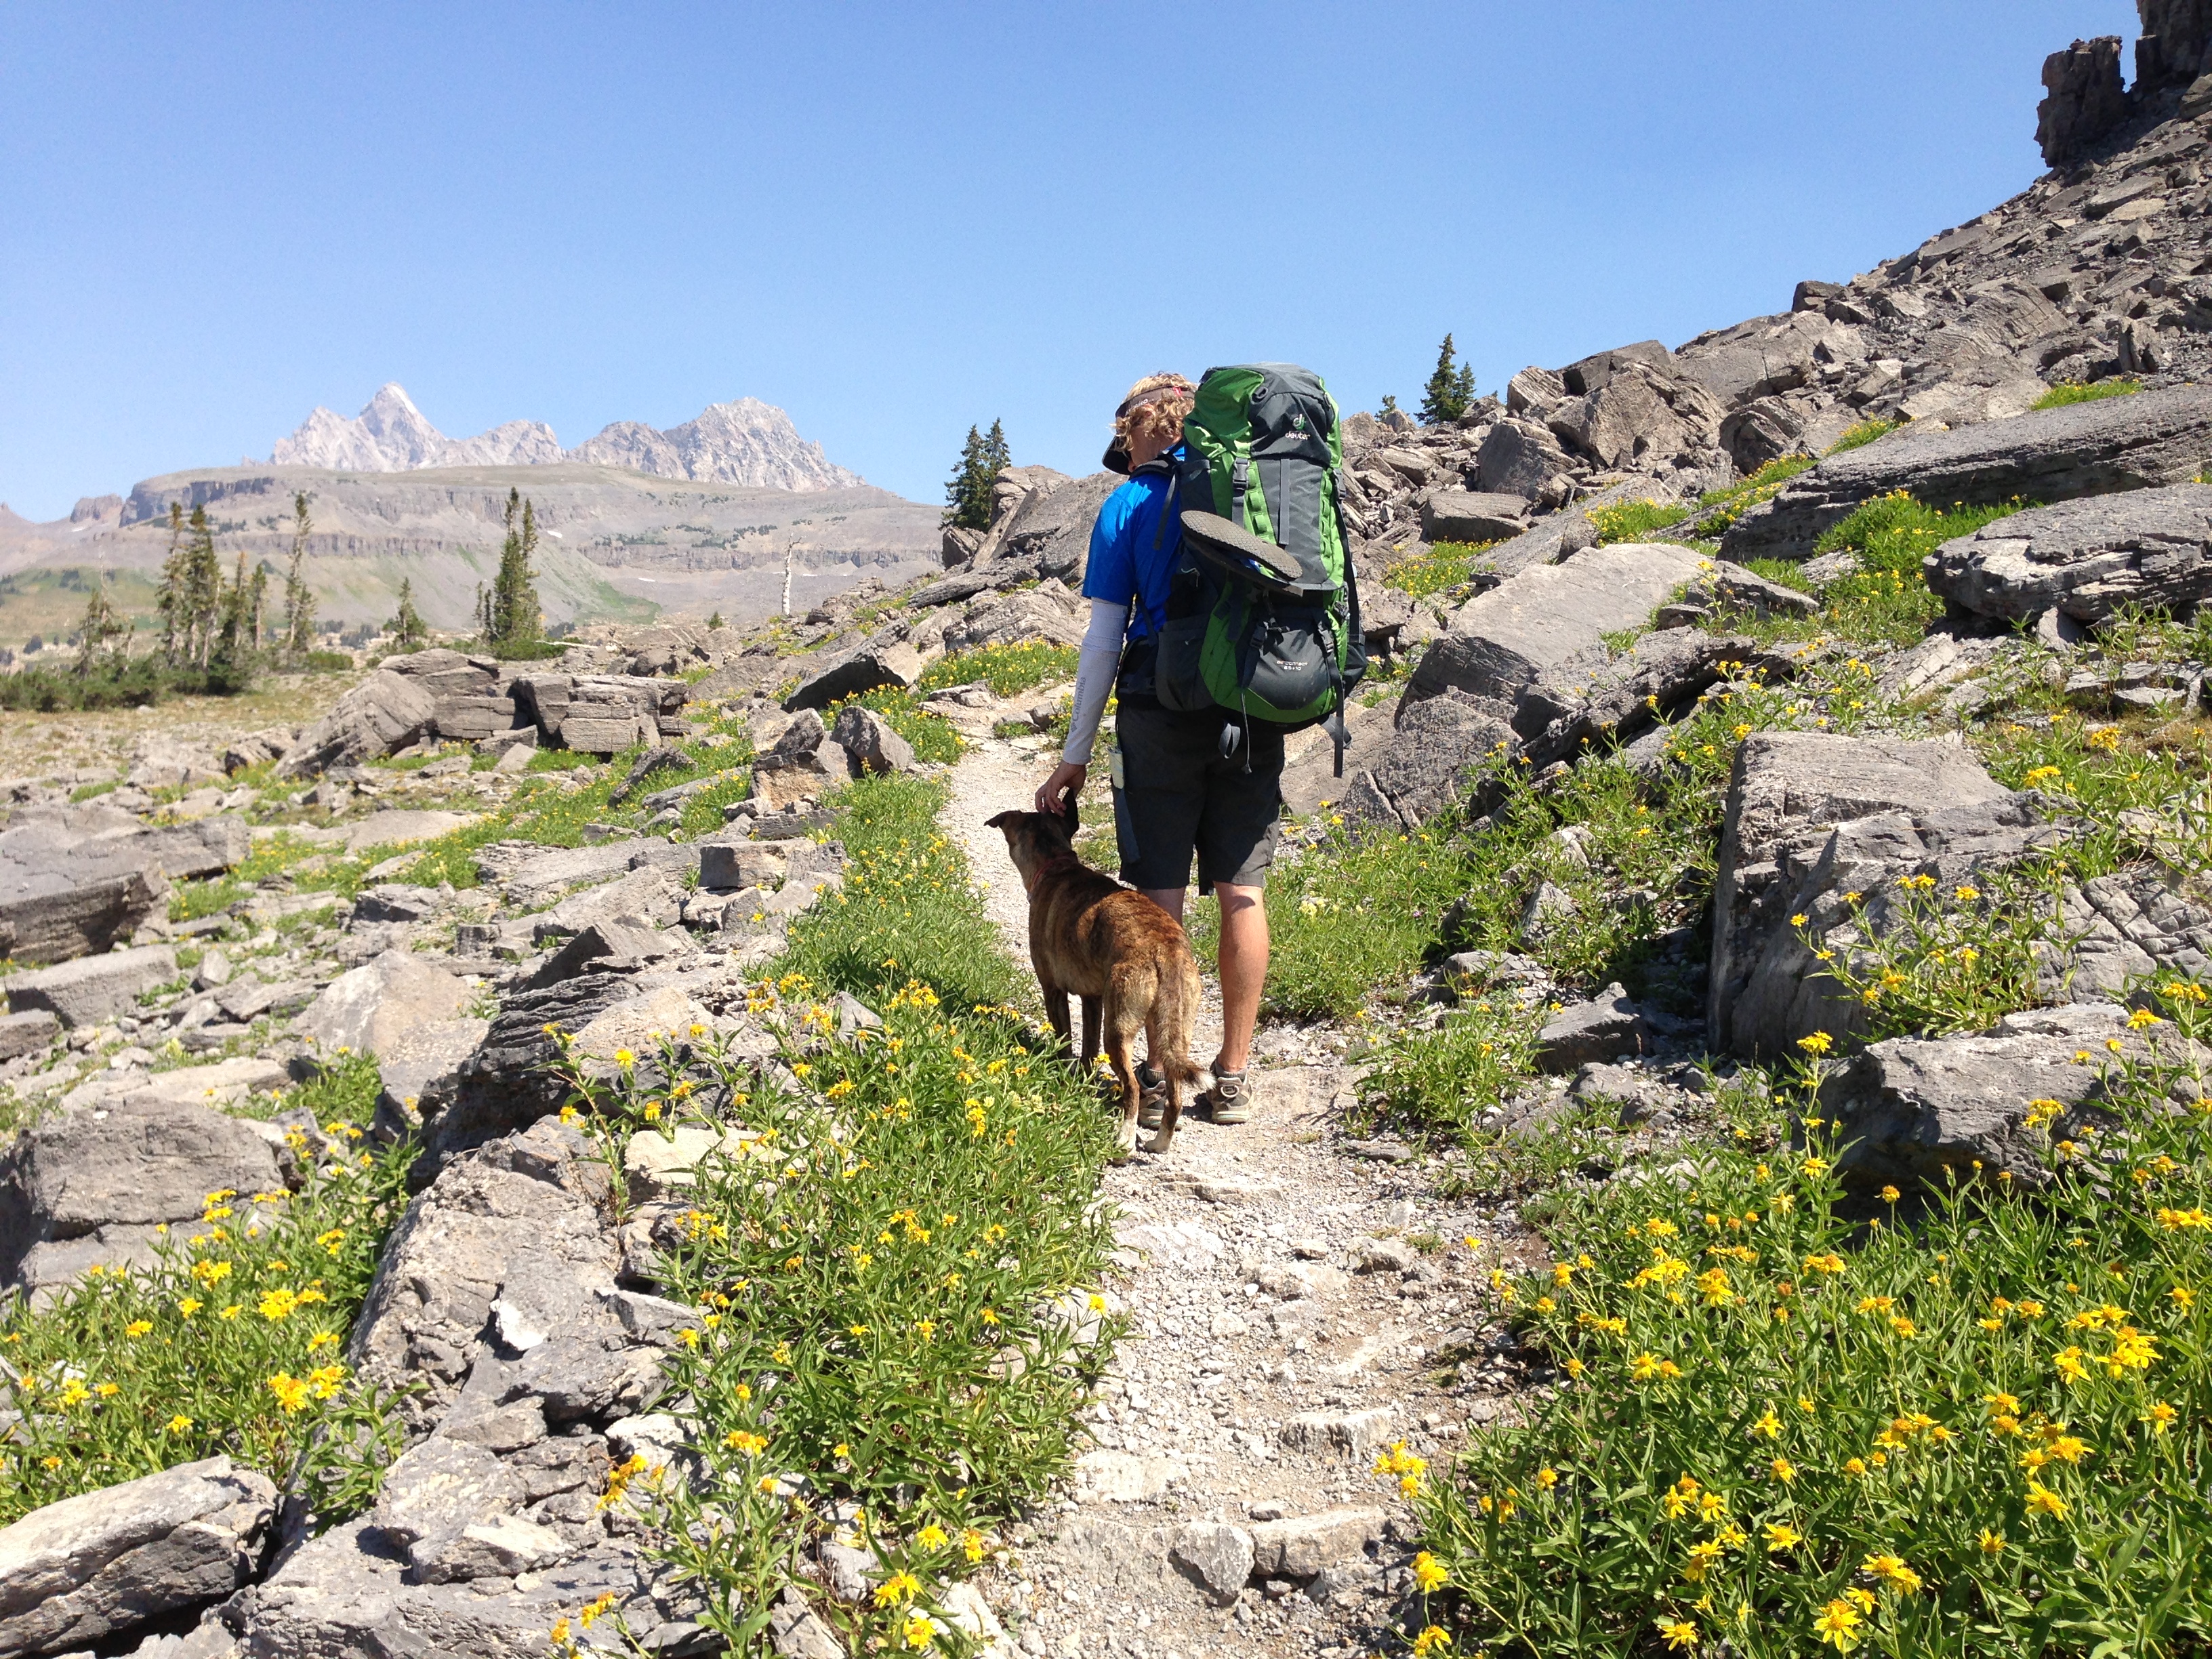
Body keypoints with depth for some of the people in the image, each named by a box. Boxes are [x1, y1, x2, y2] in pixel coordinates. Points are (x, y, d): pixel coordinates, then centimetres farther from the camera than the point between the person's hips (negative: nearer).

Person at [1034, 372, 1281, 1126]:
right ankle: (1233, 1076, 11)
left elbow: (1104, 639, -1)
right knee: (1241, 891, 6)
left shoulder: (1128, 505, 2)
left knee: (1160, 896, 2)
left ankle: (1161, 1078, 5)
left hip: (1161, 709, -3)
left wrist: (1075, 754, 2)